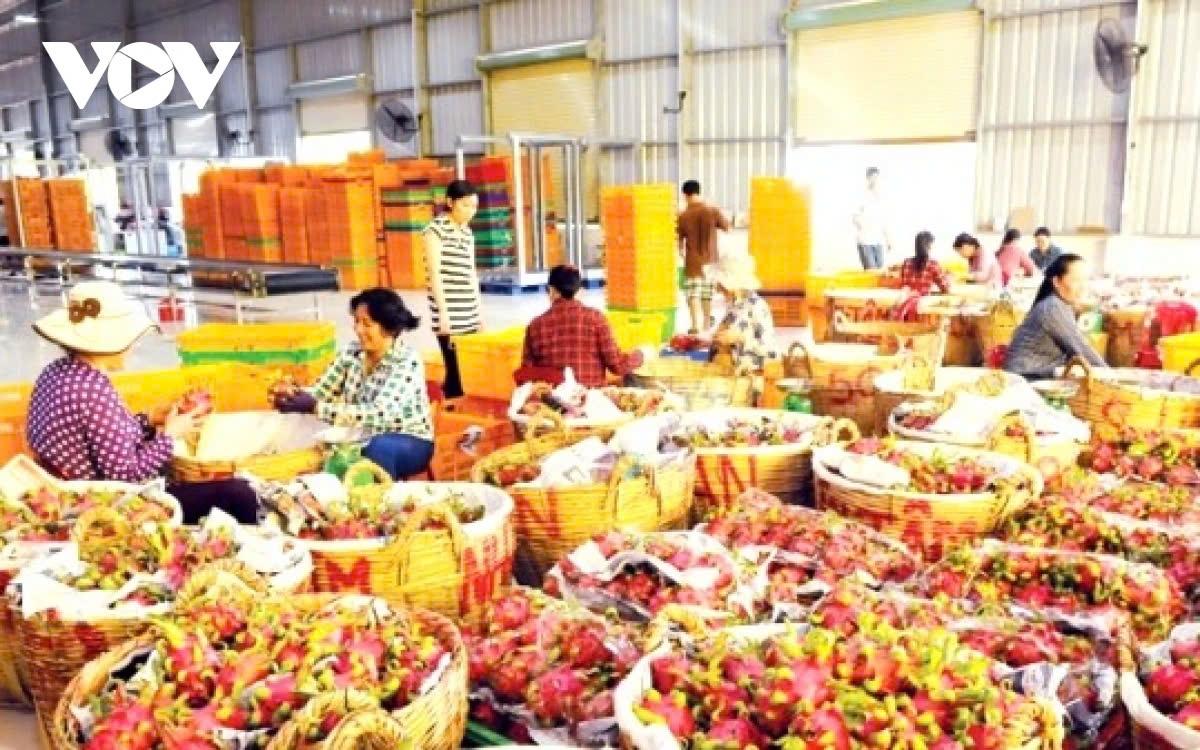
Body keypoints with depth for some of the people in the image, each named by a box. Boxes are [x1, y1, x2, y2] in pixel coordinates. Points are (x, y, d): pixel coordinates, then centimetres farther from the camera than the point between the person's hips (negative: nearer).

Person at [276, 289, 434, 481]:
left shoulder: (407, 361, -21)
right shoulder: (352, 352, -2)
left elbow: (378, 414, -32)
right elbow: (321, 391, -1)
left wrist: (316, 407, -36)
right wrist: (293, 395, -24)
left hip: (410, 442, -5)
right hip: (364, 437, 5)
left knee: (375, 446, -35)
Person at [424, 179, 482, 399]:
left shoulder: (468, 232, 14)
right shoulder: (436, 228, -6)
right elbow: (434, 273, -10)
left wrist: (480, 310, 16)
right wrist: (443, 313, -15)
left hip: (469, 315, 7)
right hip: (449, 315, -6)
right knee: (456, 372, -7)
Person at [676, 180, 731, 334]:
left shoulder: (683, 216, -8)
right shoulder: (713, 211, -6)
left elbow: (679, 240, 2)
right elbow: (727, 227, 8)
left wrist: (682, 254, 20)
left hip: (692, 262, -2)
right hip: (710, 260, 2)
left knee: (693, 295, -2)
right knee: (708, 294, 17)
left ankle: (696, 326, -15)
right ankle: (706, 325, 31)